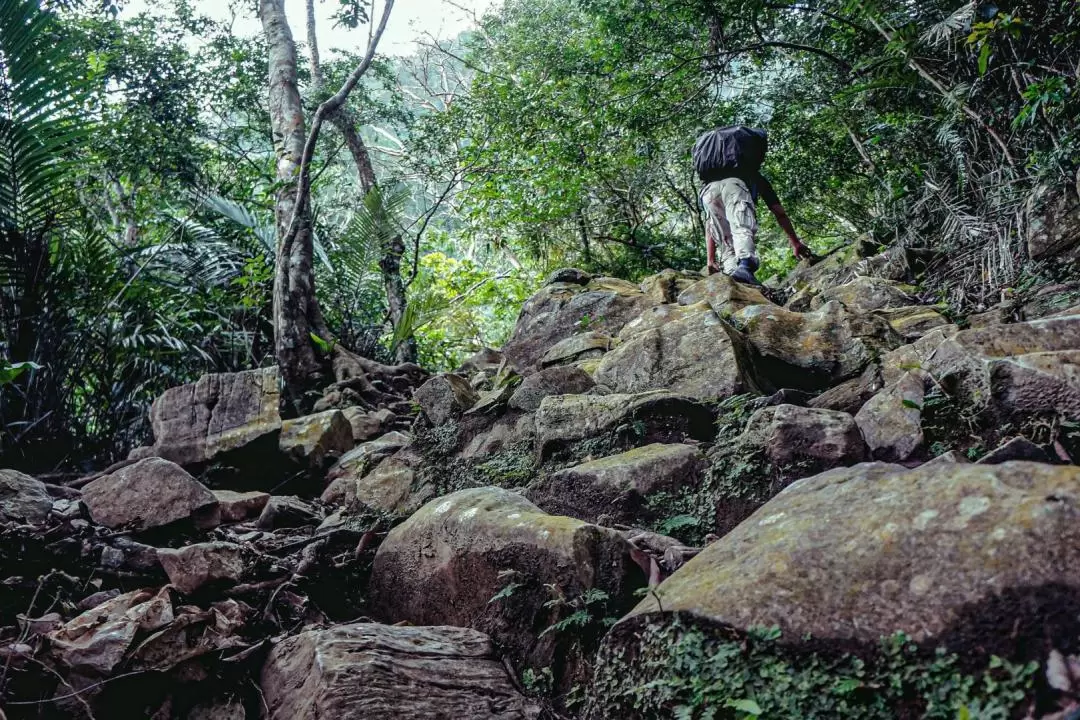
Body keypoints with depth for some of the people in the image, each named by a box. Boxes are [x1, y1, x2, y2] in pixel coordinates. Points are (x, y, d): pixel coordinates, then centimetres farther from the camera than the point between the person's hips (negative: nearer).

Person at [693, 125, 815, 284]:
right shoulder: (757, 178, 41)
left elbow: (709, 227, 38)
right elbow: (780, 213, 37)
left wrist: (711, 260, 34)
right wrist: (796, 243, 43)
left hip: (708, 189, 3)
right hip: (735, 184, -3)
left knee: (727, 244, 8)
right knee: (743, 230, -23)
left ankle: (730, 273, -20)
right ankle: (745, 266, -54)